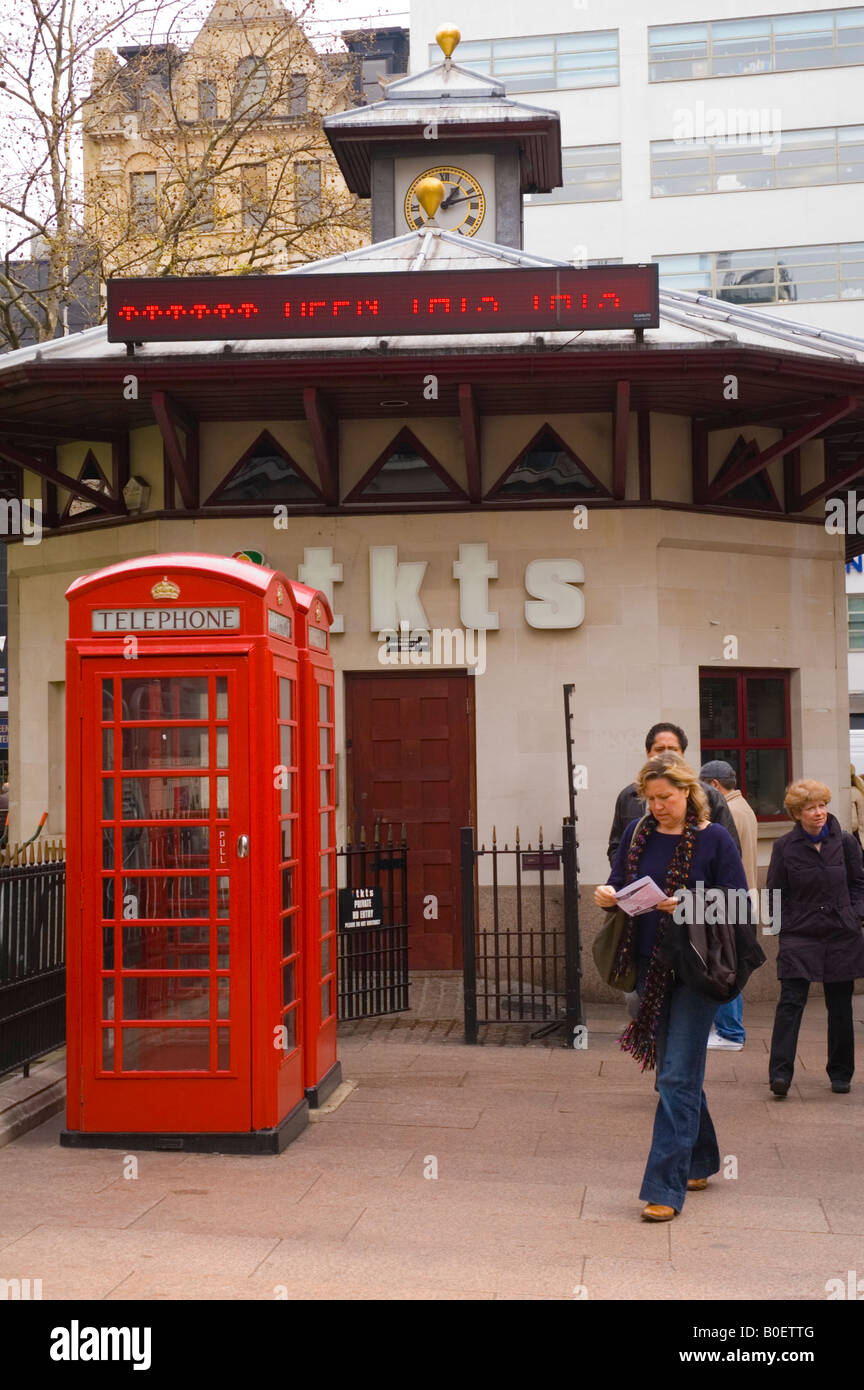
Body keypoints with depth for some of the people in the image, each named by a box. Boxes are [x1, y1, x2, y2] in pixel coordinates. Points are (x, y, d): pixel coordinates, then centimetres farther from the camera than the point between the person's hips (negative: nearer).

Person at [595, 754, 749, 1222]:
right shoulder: (638, 833, 6)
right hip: (651, 967, 5)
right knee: (673, 1071, 15)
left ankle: (664, 1187, -5)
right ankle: (700, 1160, 34)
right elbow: (619, 884, 11)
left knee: (677, 1077, -7)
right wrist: (606, 895, -11)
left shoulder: (714, 839, -6)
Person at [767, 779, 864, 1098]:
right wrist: (787, 926, -4)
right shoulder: (784, 846, -2)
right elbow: (775, 893, 4)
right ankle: (780, 1072, -12)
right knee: (791, 1000, -11)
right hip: (799, 937, -1)